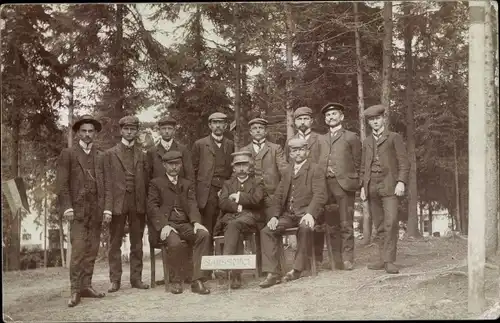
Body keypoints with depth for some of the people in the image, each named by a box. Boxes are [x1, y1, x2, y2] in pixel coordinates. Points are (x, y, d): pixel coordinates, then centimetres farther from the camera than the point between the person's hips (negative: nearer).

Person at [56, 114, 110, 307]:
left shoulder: (101, 156, 15)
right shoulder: (68, 154, 7)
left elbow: (107, 185, 11)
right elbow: (62, 184, 0)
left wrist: (107, 208, 1)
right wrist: (67, 207, -10)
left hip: (96, 211, 3)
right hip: (78, 210, -3)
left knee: (92, 250, 3)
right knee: (78, 250, -10)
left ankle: (86, 286, 9)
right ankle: (75, 291, -8)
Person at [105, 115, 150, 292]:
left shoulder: (142, 155, 14)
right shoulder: (110, 153, 7)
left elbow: (146, 180, 12)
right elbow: (107, 180, 2)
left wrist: (146, 203, 3)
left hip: (138, 204, 2)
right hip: (118, 203, -2)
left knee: (137, 243, 6)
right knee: (115, 243, 0)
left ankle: (136, 278, 12)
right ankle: (115, 280, 4)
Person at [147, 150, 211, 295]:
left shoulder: (188, 184, 23)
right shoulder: (156, 183, 12)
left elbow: (192, 205, 8)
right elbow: (152, 207, 0)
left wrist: (196, 222, -12)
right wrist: (164, 225, -17)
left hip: (185, 225, 3)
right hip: (167, 224, -3)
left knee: (204, 234, -27)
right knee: (175, 243, -35)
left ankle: (197, 280, -27)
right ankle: (176, 281, -12)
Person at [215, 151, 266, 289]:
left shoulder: (257, 183, 20)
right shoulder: (228, 183, 27)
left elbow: (256, 200, -2)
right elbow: (222, 203, 7)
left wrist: (238, 197, 2)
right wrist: (238, 206, -7)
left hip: (250, 217, -2)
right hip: (230, 217, 2)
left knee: (233, 225, -36)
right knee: (234, 231, -34)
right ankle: (236, 274, -42)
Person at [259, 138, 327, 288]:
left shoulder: (316, 170, 3)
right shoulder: (287, 172, 22)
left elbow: (320, 195, -9)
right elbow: (278, 195, 16)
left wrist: (310, 214, -25)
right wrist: (274, 216, -2)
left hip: (306, 213, -5)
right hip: (288, 214, 5)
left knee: (305, 228, -37)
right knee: (266, 231, -17)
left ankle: (297, 269, -24)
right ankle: (272, 274, -16)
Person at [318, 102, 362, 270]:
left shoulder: (351, 137, 11)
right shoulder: (321, 139, 20)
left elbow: (357, 162, 8)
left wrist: (354, 182, 1)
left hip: (344, 185, -3)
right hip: (325, 185, 3)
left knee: (345, 225, -6)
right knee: (331, 225, 3)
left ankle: (347, 259, -2)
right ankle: (336, 260, 8)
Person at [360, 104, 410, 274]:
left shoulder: (394, 138, 7)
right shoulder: (367, 142, 20)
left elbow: (404, 162, 0)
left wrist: (401, 182, -12)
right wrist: (363, 186, 10)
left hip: (389, 184, -4)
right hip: (371, 187, 4)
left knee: (391, 222, -16)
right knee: (379, 226, 5)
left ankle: (389, 261, -15)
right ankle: (382, 259, 9)